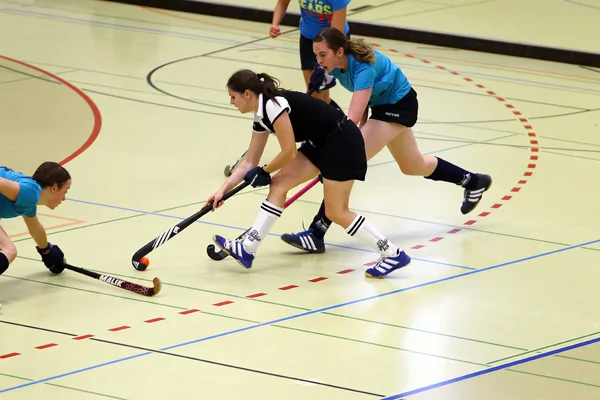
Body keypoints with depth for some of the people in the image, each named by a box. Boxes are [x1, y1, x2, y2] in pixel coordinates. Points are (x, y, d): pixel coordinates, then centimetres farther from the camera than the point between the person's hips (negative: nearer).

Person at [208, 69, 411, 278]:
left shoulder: (273, 104, -20)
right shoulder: (261, 116, 9)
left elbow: (289, 152, -20)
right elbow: (249, 162, 15)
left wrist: (264, 171, -4)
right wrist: (223, 190, 10)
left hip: (342, 142, -10)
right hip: (321, 144, 10)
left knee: (336, 213, -6)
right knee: (278, 184, 3)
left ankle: (393, 254, 1)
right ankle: (247, 249, 4)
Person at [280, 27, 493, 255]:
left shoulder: (362, 67, -37)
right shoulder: (336, 62, -15)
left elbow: (353, 117, -47)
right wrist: (363, 120, -10)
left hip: (399, 105, -9)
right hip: (382, 105, 9)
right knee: (413, 166, 27)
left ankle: (317, 234, -23)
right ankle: (474, 182, 49)